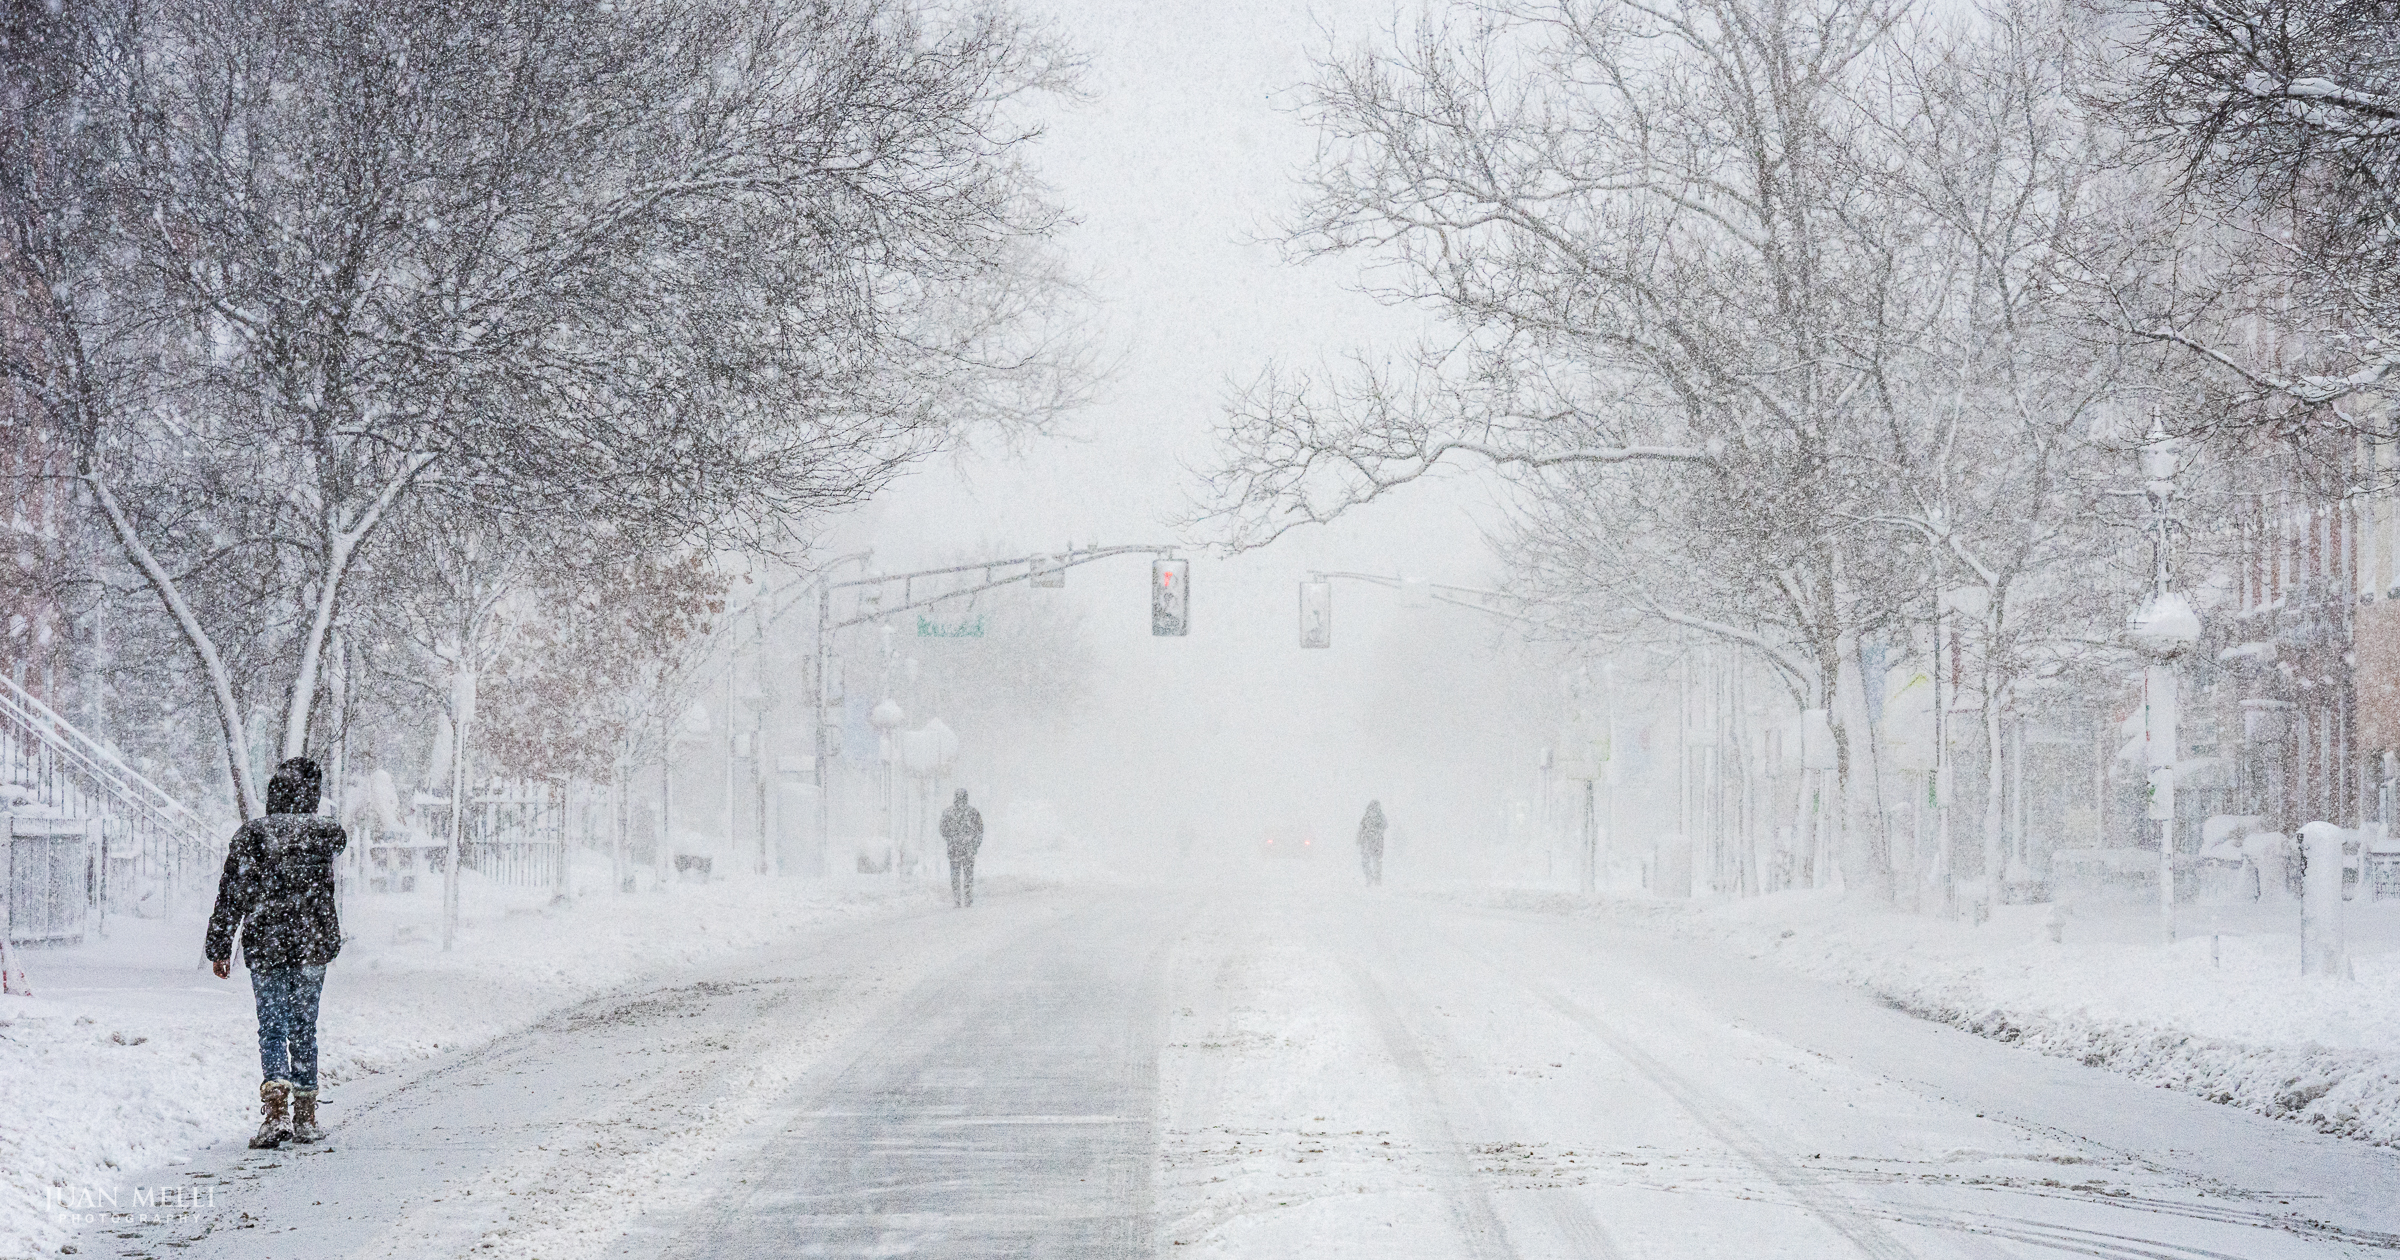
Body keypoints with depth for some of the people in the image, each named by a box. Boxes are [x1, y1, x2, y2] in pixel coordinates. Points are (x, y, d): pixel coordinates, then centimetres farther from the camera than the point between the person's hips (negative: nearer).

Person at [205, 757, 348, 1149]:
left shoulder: (249, 836, -5)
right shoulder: (327, 835, -3)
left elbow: (230, 896, -3)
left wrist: (219, 948, 3)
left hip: (264, 946, -1)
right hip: (311, 944, 1)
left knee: (272, 1030, 0)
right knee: (304, 1029, 12)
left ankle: (275, 1110, -20)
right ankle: (305, 1119, 16)